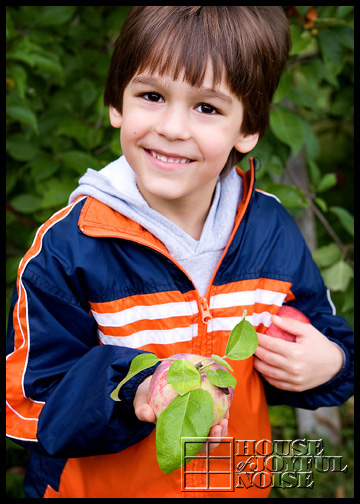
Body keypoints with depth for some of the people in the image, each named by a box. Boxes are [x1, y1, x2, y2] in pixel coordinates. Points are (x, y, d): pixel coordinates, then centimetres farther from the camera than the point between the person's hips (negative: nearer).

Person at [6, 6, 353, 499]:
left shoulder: (273, 231, -10)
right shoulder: (67, 250, -22)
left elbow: (323, 331, 3)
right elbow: (34, 401, -21)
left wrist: (328, 363, -20)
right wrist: (134, 394, -37)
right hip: (100, 485, -3)